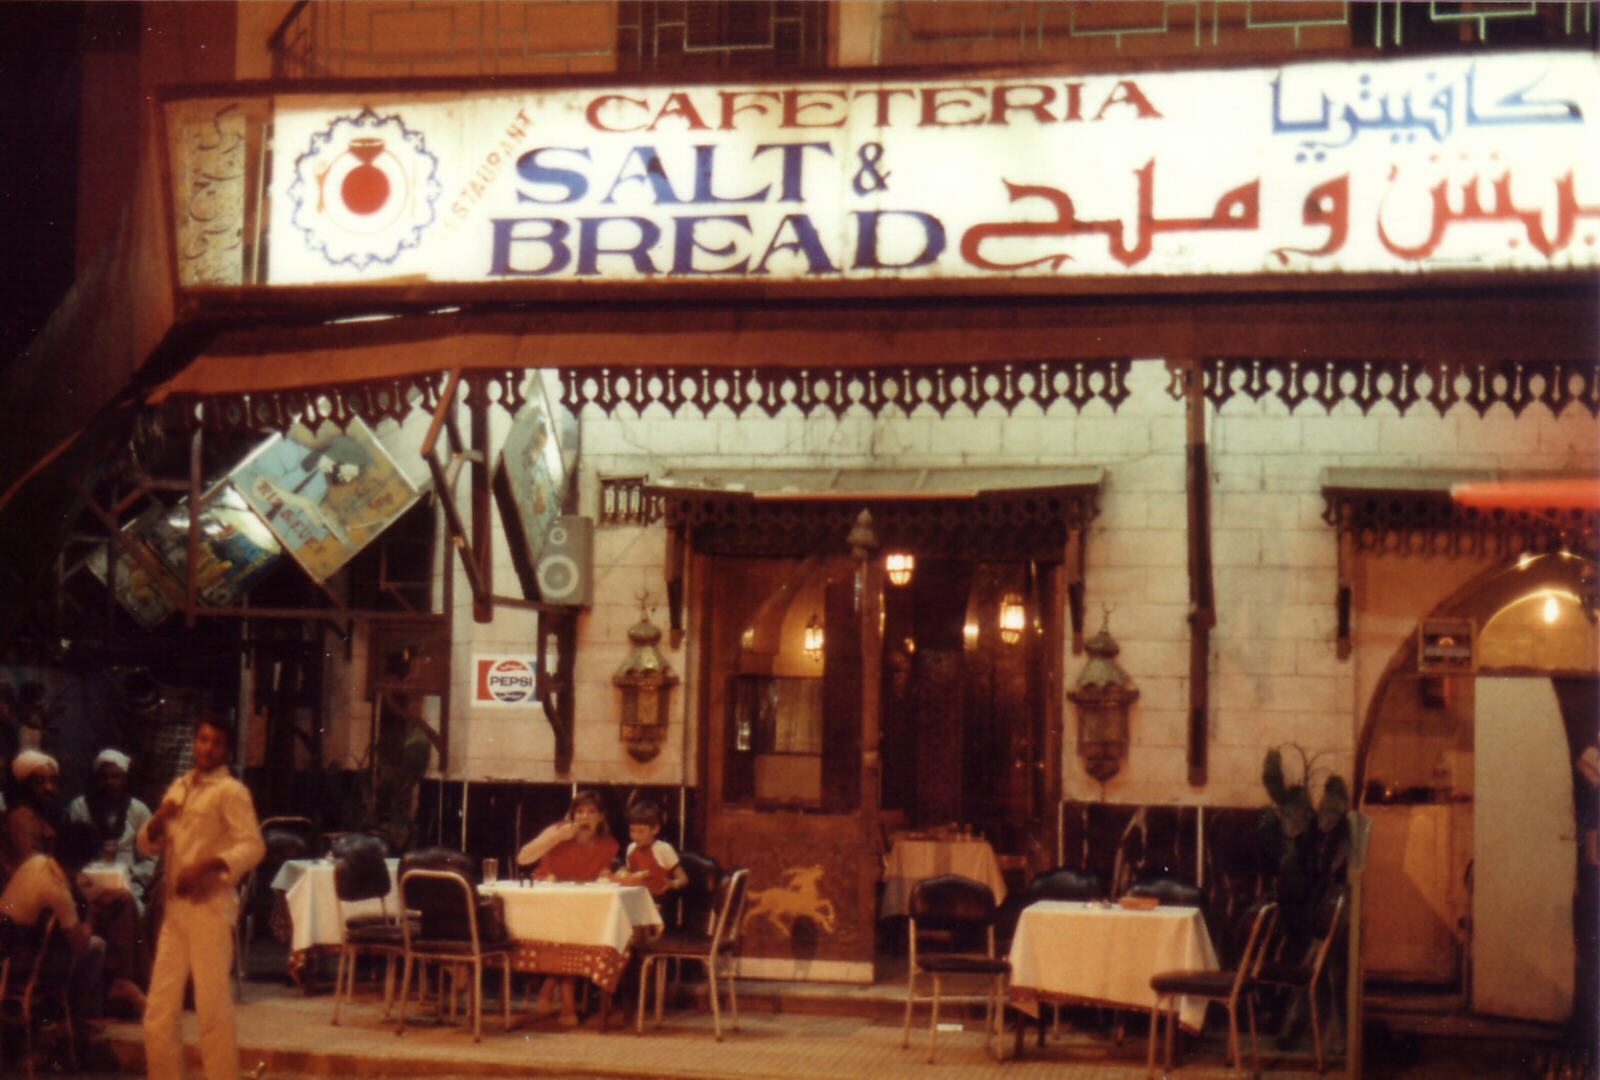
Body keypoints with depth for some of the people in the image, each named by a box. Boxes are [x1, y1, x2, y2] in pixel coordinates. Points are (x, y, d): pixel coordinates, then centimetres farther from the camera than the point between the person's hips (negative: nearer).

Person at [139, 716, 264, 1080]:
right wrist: (159, 819, -1)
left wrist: (203, 867, -26)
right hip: (175, 907, 7)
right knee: (159, 1011, 8)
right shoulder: (178, 788, 17)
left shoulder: (230, 791, -4)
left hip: (210, 906, -7)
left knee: (213, 1007, -6)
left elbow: (252, 846, -15)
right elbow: (148, 845, 20)